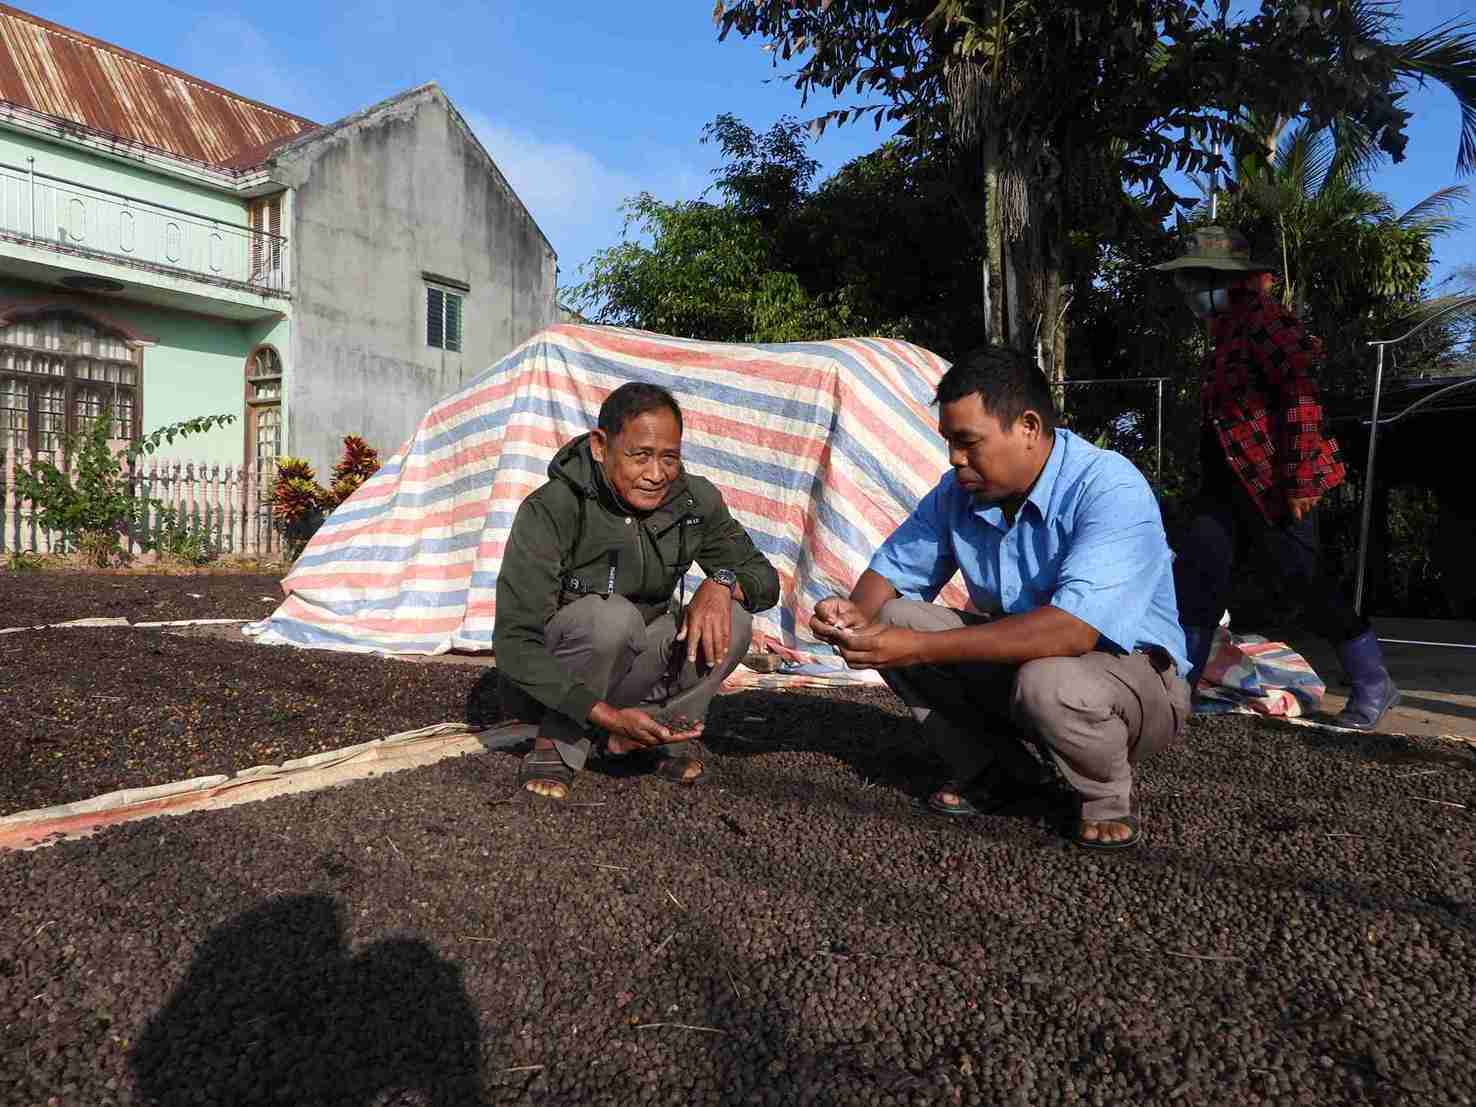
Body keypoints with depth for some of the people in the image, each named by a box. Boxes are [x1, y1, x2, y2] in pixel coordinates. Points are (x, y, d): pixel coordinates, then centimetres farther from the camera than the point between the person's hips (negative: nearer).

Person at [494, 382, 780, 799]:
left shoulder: (695, 501, -11)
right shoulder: (550, 511, -26)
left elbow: (764, 578, -1)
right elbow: (514, 643, -27)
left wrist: (720, 583, -27)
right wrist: (608, 715, -36)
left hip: (630, 664, 5)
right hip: (548, 679, -5)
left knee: (732, 622, -19)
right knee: (612, 616, -36)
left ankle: (642, 740, -1)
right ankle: (557, 743, -12)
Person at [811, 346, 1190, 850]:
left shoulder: (1110, 489, -27)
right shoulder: (960, 491, -6)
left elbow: (1073, 630, -39)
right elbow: (894, 566, 6)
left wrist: (921, 648, -41)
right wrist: (856, 611, -20)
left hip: (1132, 672, -6)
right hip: (1017, 659, 6)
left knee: (1049, 684, -39)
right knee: (893, 619, -10)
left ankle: (1107, 798, -4)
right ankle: (993, 769, 4)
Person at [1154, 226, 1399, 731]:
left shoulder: (1261, 318, -11)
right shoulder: (1226, 328, 17)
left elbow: (1301, 391, -19)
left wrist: (1299, 479, -23)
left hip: (1270, 482, -9)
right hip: (1230, 481, 9)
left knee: (1305, 581, -1)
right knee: (1194, 573, 4)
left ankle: (1373, 687, 14)